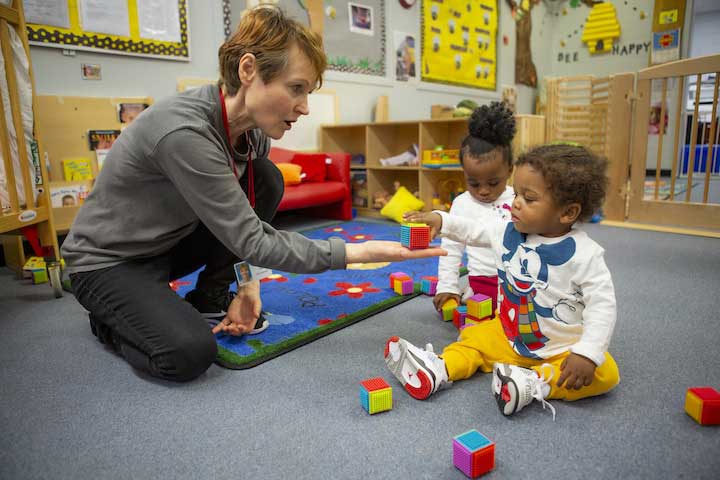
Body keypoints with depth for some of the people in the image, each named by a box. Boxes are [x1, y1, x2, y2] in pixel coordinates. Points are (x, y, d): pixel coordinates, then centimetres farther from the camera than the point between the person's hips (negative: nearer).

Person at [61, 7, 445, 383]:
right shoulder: (184, 131, -35)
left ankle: (208, 300, 4)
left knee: (267, 181, -9)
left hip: (169, 243, 7)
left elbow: (248, 226, 2)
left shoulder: (253, 129, -10)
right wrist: (360, 252, -32)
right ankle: (110, 319, 6)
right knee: (190, 353, -28)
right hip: (108, 262, -7)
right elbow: (252, 241, -31)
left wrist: (249, 286, -9)